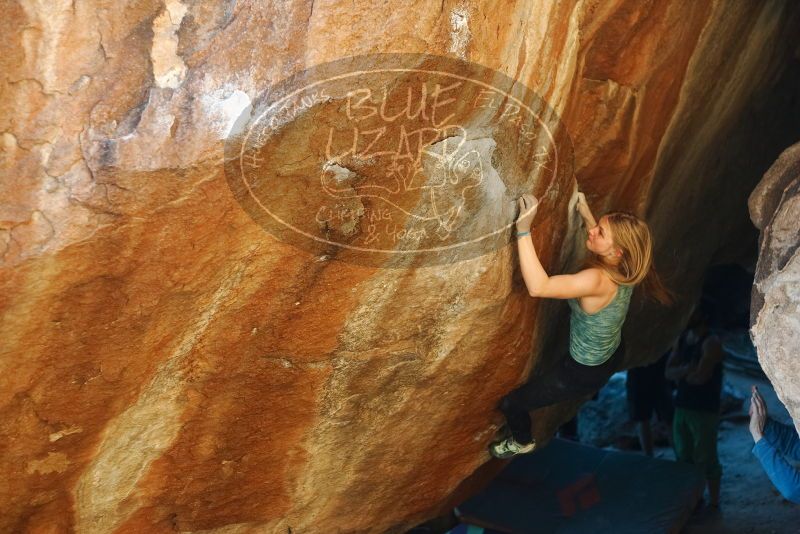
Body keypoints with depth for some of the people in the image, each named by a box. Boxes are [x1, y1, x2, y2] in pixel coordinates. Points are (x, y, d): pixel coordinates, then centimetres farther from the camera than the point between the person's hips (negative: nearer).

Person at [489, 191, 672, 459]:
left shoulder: (597, 280, -42)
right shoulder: (623, 267, -17)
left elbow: (537, 286, -53)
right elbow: (600, 240, 9)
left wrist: (523, 228, -54)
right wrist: (584, 211, -1)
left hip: (585, 373, -8)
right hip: (612, 354, 8)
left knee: (510, 404, 8)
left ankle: (522, 441, 39)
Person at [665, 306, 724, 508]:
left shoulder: (711, 342, -15)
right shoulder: (681, 339, 7)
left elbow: (700, 376, -24)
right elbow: (668, 372, 0)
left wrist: (680, 375, -5)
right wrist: (687, 369, -18)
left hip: (705, 410, -7)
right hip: (681, 407, 7)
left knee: (706, 459, 3)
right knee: (684, 457, 16)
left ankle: (713, 503, 18)